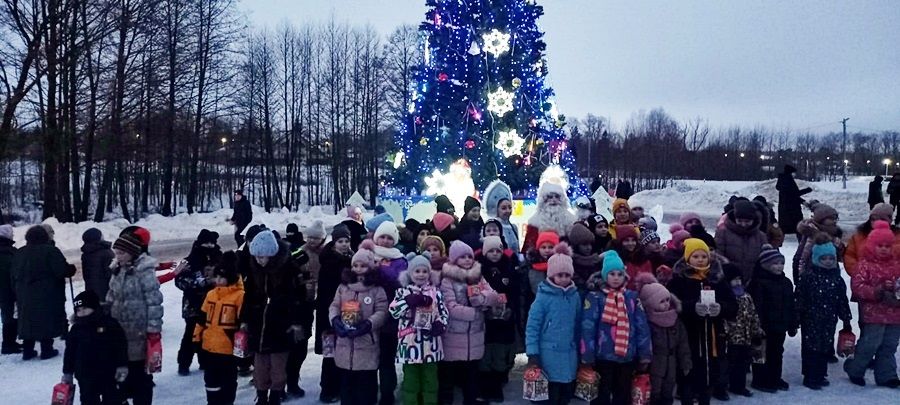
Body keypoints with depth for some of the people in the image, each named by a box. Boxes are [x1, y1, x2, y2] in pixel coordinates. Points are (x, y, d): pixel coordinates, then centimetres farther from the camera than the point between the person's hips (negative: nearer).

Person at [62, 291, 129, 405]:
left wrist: (122, 366, -8)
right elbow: (70, 352, 7)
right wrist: (67, 372, 8)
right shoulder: (76, 329, 1)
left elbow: (120, 346, -5)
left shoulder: (110, 324, -8)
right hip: (85, 376, 2)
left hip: (108, 374, -2)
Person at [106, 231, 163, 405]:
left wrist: (153, 329, -17)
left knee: (140, 372, 1)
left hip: (139, 333, -7)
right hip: (119, 331, 7)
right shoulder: (118, 270, 9)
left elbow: (154, 302, -16)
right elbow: (111, 298, 18)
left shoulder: (145, 272, -15)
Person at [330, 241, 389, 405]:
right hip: (345, 344, 4)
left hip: (367, 344, -4)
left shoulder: (377, 289, -3)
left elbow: (381, 312, -8)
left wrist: (368, 324, -22)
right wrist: (335, 320, -12)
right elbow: (334, 306, 8)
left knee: (366, 385, 3)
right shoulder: (343, 286, 9)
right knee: (346, 382, 14)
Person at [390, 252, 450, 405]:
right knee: (410, 379, 7)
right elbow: (393, 311, -10)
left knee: (430, 379, 12)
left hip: (430, 342, 2)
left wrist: (440, 324, -11)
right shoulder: (403, 292, 1)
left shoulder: (435, 292, 7)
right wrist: (409, 301, -20)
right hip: (410, 342, -2)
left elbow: (444, 312, 8)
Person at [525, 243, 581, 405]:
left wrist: (579, 348, 14)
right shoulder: (543, 296, -11)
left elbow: (578, 325, 12)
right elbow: (532, 326, -10)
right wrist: (532, 353, -12)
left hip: (569, 353, 4)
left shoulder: (575, 296, 3)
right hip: (549, 353, -4)